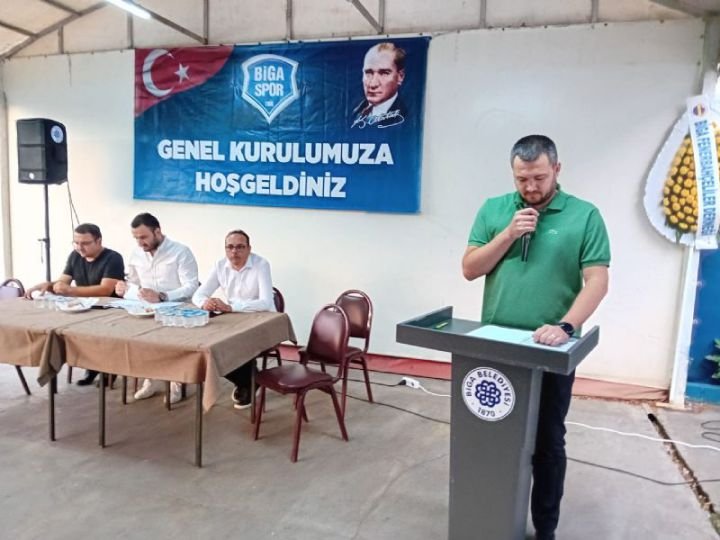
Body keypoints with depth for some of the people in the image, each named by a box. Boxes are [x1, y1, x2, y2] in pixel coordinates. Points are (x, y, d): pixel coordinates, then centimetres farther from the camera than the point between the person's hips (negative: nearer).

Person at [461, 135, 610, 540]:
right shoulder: (493, 210, 3)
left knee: (548, 443, 13)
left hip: (551, 353, -2)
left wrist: (566, 326, -24)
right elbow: (470, 269, -1)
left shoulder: (584, 215, -4)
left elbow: (597, 281, -10)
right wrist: (508, 234, -13)